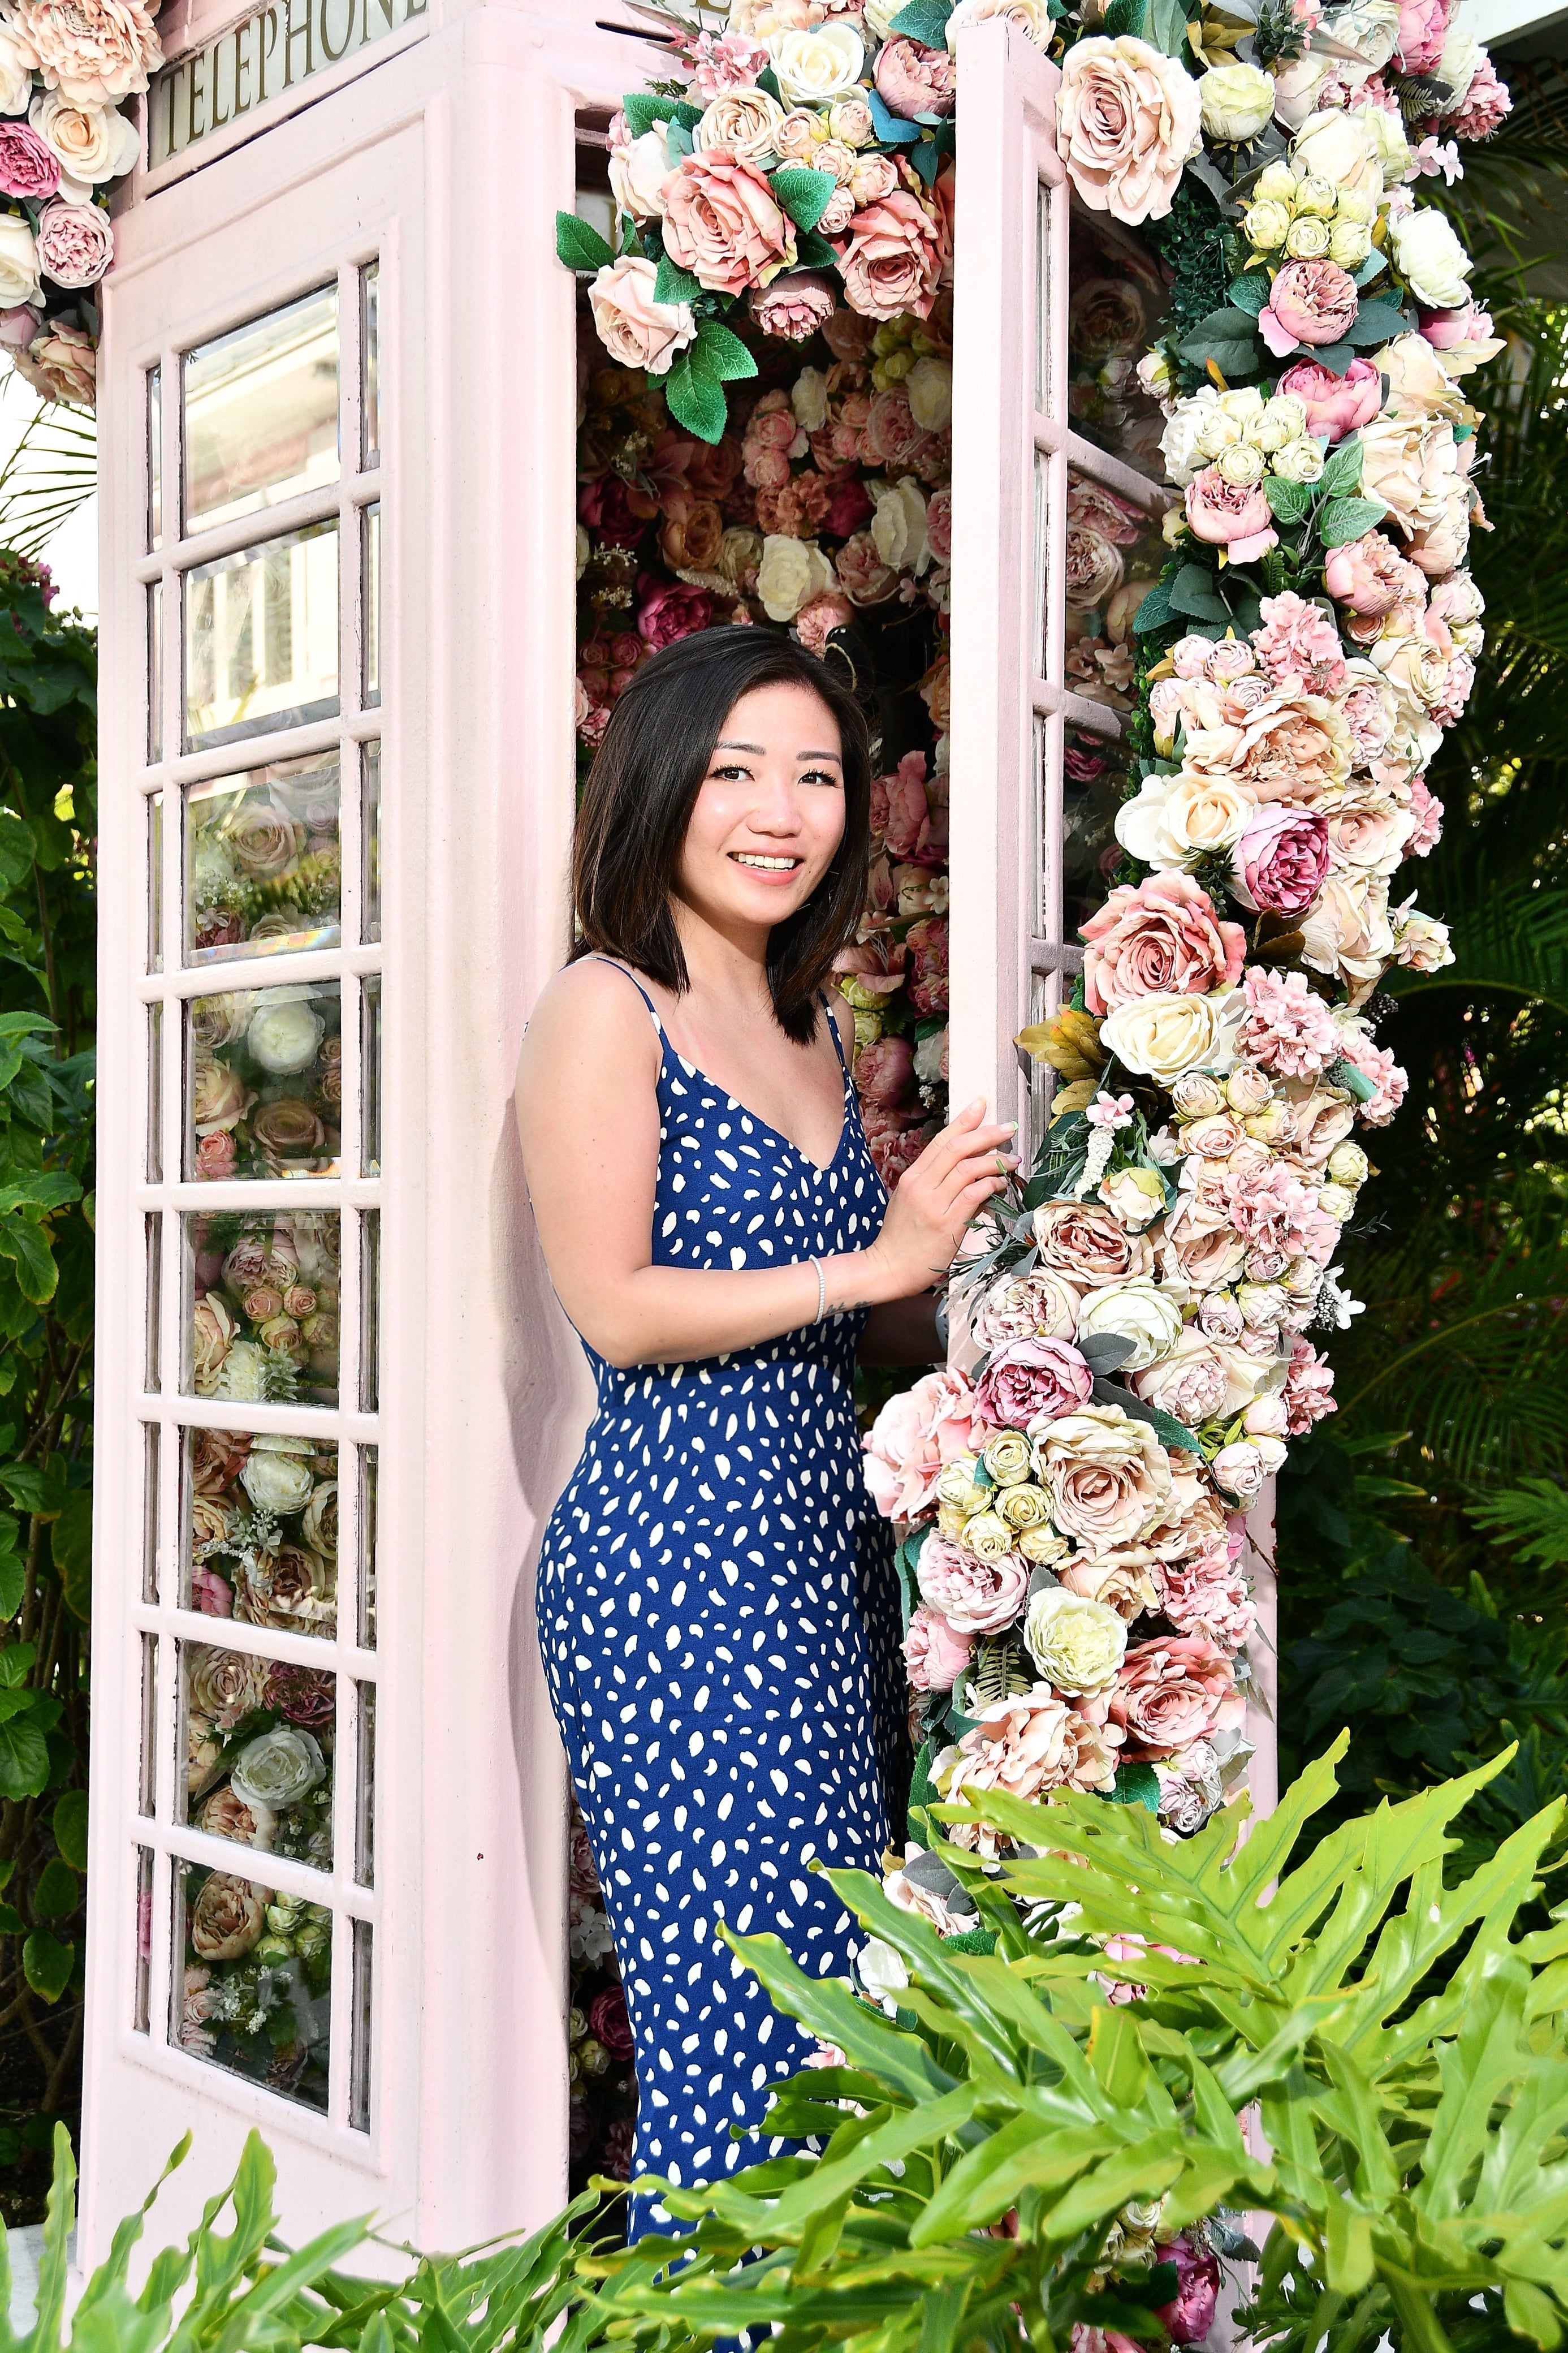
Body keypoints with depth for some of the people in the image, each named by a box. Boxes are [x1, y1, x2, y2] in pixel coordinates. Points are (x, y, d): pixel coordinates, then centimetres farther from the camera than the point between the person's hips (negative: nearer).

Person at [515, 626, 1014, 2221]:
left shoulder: (823, 1027, 18)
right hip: (673, 1553, -7)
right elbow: (614, 1310, -14)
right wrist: (874, 1261, -14)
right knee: (745, 2015, -2)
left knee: (842, 2004, 11)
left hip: (816, 1550, 8)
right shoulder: (606, 1008, -5)